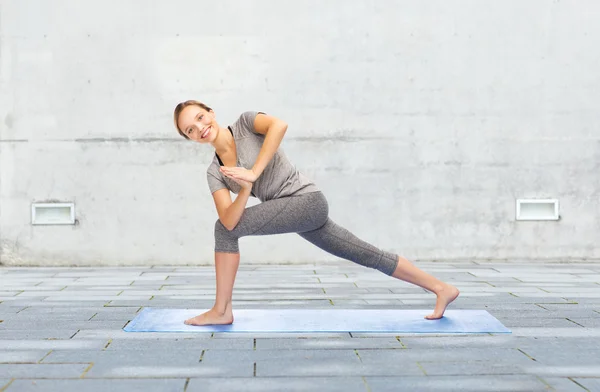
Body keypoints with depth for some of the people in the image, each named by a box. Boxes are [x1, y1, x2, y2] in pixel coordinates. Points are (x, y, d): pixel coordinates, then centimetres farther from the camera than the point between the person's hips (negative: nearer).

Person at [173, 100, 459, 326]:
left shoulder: (245, 123, -5)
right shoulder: (215, 172, 8)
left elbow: (279, 125, -28)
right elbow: (230, 220, -8)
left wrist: (253, 173, -28)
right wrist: (245, 190, -26)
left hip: (307, 199, -8)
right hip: (298, 213, 8)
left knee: (223, 230, -15)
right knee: (369, 255, 14)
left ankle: (221, 310, -3)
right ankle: (442, 289, 25)